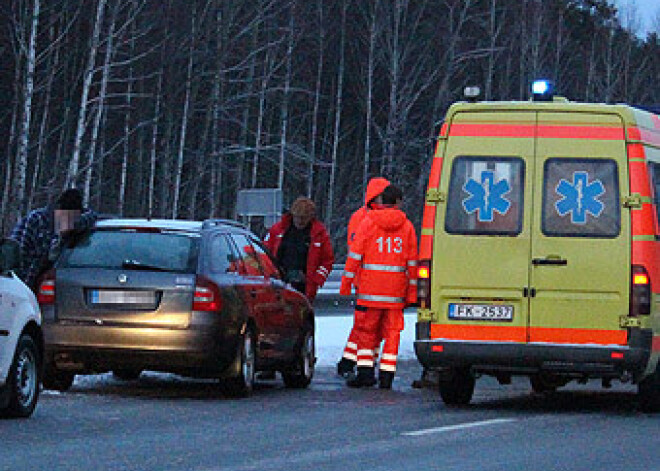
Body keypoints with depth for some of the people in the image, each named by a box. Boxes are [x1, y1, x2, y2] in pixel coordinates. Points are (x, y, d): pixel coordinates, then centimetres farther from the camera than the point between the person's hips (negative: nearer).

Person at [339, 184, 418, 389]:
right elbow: (412, 262, 7)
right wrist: (411, 293, 12)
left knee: (366, 331, 7)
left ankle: (366, 372, 0)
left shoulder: (368, 222, 0)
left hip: (370, 288, -2)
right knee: (391, 332, 7)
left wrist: (346, 284, 0)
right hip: (396, 289, 2)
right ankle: (387, 376, 3)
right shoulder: (407, 226, 6)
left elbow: (355, 255, -3)